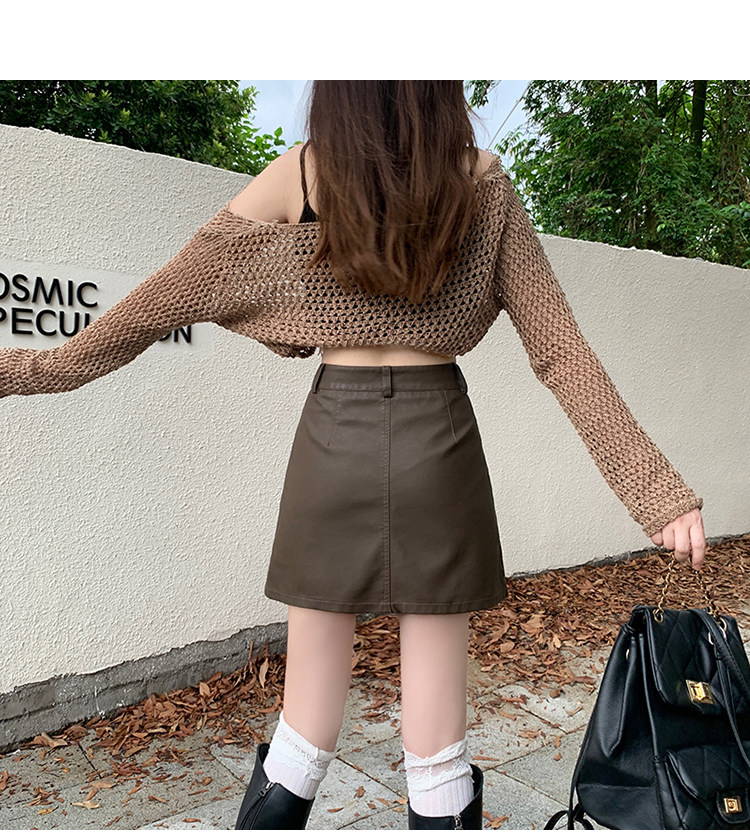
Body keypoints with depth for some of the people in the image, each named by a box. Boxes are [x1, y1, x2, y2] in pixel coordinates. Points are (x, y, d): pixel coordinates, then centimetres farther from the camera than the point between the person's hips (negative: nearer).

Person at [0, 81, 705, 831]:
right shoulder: (479, 180, 2)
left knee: (301, 740, 14)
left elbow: (165, 296, 3)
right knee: (436, 754, 11)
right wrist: (657, 489, 2)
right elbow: (559, 349, -2)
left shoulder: (300, 176, 1)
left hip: (334, 438, 1)